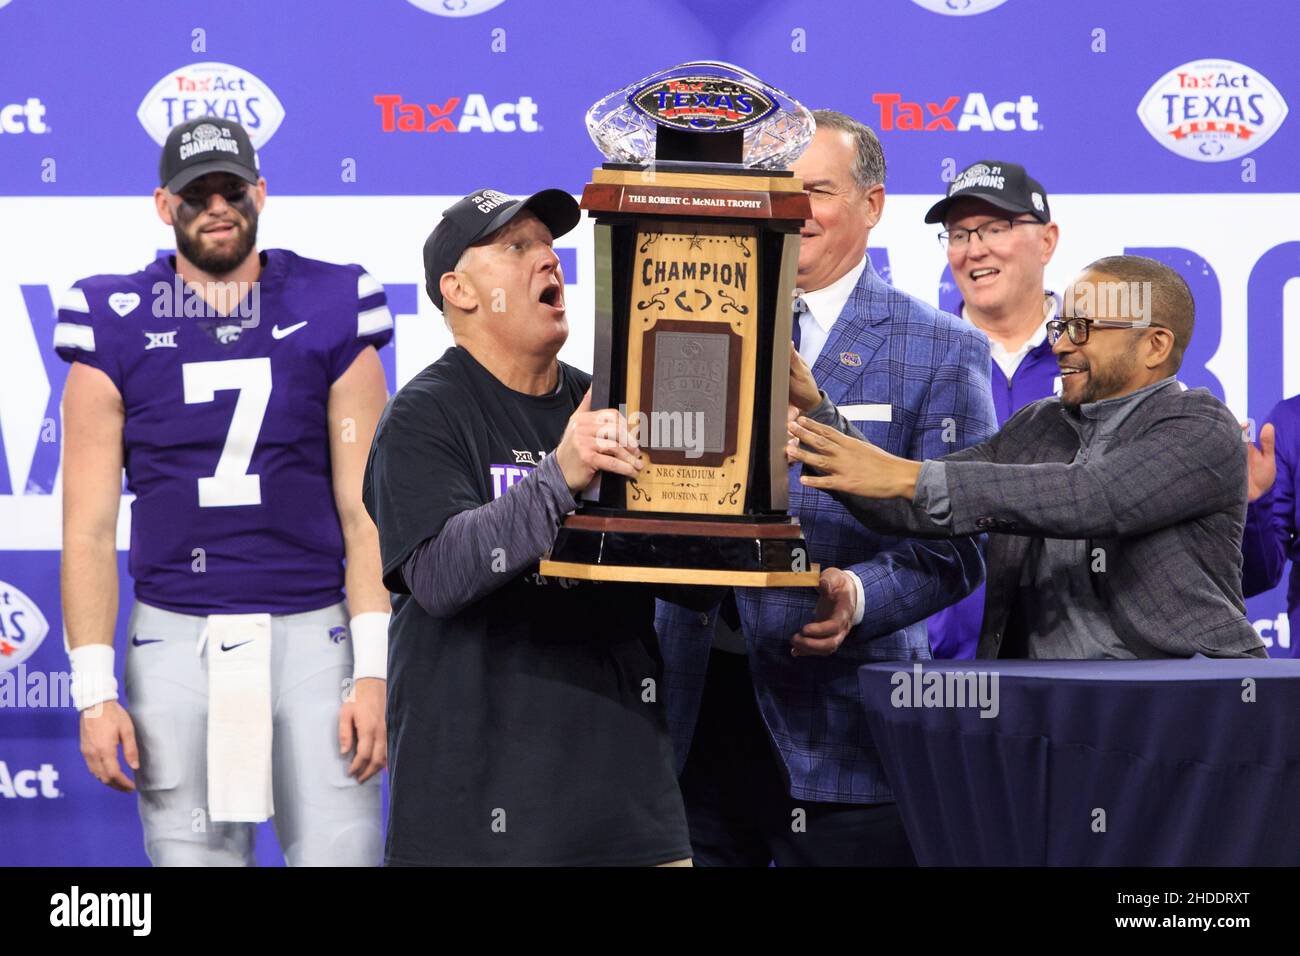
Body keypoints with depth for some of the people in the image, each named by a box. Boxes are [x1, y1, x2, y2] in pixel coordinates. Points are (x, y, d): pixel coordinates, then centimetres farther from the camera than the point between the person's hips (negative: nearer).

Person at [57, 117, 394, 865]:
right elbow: (90, 528, 2)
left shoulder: (329, 315, 3)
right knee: (194, 855, 3)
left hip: (311, 633, 0)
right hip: (178, 637, 0)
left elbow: (364, 510, 1)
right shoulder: (117, 329, 2)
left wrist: (373, 670, -6)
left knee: (340, 851, -5)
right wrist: (94, 691, -4)